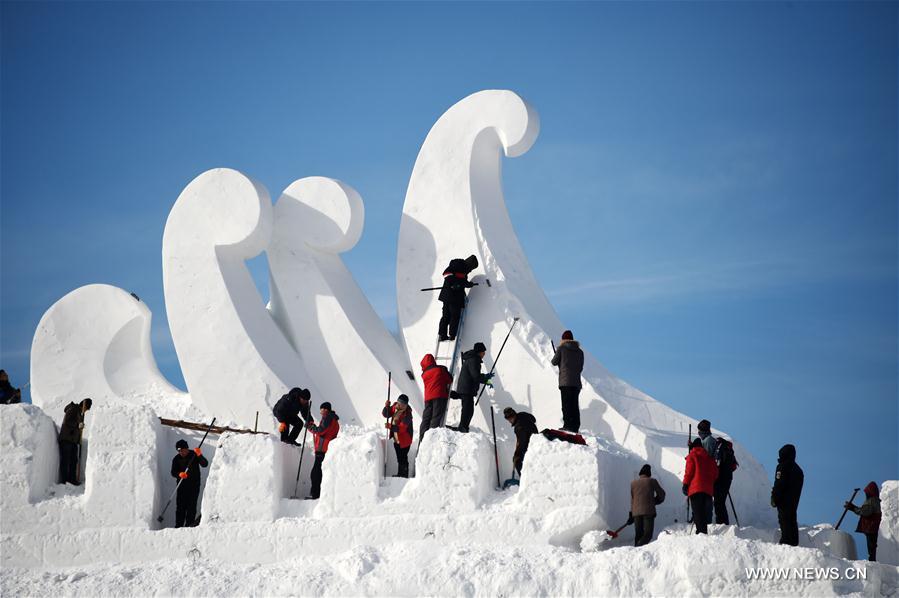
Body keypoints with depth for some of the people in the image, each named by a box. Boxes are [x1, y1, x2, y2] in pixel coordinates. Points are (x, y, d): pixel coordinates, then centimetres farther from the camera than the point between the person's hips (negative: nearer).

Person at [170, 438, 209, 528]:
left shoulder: (194, 455, -3)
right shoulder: (177, 459, 4)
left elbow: (205, 464, -14)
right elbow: (173, 473, 0)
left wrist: (199, 455, -31)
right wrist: (180, 474, -22)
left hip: (194, 485, -2)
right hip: (182, 485, 2)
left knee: (191, 505, -6)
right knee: (180, 506, -1)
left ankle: (190, 524, -3)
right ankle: (178, 526, 3)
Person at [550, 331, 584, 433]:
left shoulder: (561, 348, -1)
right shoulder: (579, 351, 12)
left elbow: (554, 362, 5)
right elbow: (581, 368, 14)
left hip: (565, 381, -5)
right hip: (576, 382, 5)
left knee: (566, 404, -6)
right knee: (574, 405, 7)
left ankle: (568, 425, -14)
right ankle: (575, 427, 3)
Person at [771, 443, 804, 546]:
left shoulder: (783, 467, -11)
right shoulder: (797, 469, 15)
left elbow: (779, 485, -16)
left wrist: (774, 498, -12)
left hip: (784, 500, -8)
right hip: (794, 501, 8)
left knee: (784, 520, -9)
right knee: (792, 521, 13)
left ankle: (786, 542, -15)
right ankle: (794, 542, 15)